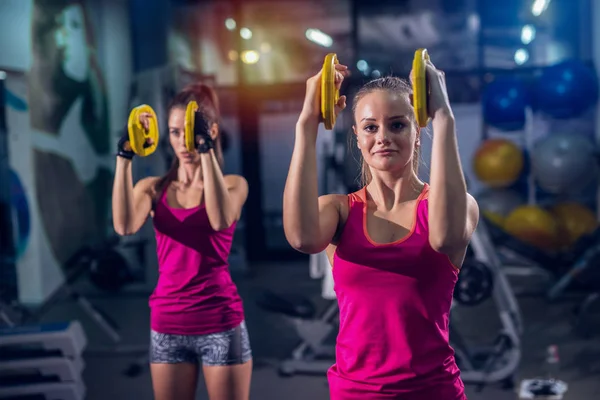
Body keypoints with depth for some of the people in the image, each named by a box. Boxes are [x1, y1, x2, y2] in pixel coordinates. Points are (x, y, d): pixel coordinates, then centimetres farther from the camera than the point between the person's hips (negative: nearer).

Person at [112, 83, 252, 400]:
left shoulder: (233, 184, 0)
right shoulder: (153, 188, 6)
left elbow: (221, 221, -23)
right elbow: (124, 226, -15)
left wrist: (206, 148, -24)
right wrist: (125, 156, -15)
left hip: (221, 325, -2)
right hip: (167, 327, 3)